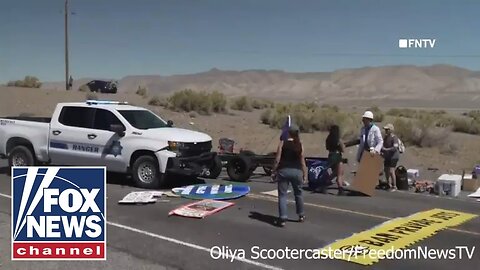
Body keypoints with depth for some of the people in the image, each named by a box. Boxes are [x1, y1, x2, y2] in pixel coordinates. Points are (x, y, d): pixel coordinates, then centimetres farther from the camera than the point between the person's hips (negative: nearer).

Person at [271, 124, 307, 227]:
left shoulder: (282, 143, -3)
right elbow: (302, 162, 2)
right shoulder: (300, 145, 2)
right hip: (296, 171, 2)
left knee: (282, 195, 2)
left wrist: (274, 171, 2)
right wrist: (305, 175, 9)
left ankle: (283, 218, -7)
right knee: (298, 193, 20)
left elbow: (278, 159, -6)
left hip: (283, 171, -2)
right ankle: (301, 215, 31)